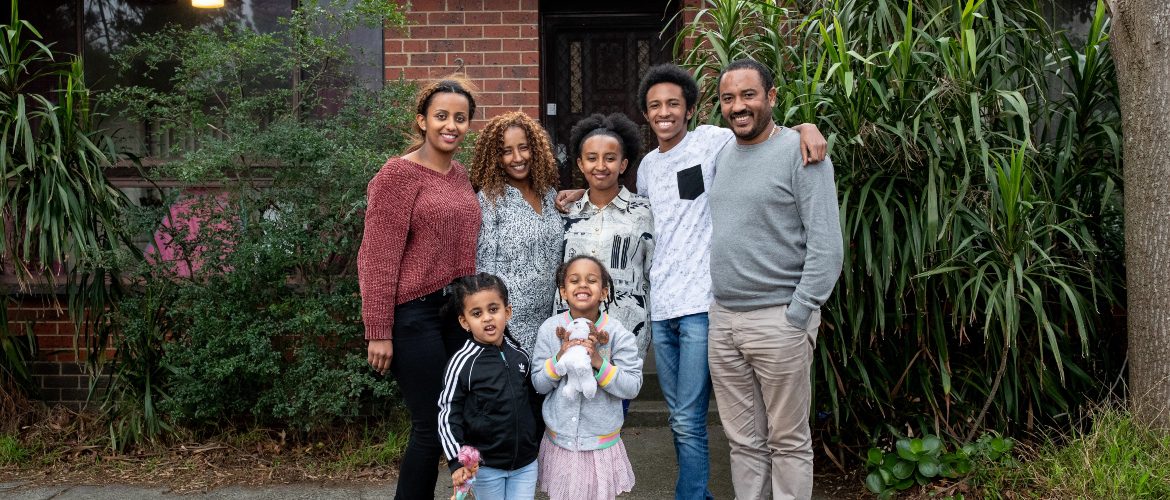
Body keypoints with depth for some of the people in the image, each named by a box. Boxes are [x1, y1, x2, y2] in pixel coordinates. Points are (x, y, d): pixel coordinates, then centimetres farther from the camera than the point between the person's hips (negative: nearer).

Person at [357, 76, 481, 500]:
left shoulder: (461, 175, 11)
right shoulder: (399, 174, -9)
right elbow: (378, 257, -12)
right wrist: (379, 332, -14)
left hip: (459, 310, 7)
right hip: (415, 313, -7)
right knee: (430, 427, -1)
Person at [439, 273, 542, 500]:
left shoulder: (521, 356, 0)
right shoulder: (462, 363, -13)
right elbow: (448, 415, -10)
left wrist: (539, 443, 18)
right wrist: (457, 462, -16)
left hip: (526, 462, 3)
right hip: (484, 465, -3)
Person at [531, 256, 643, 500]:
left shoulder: (616, 332, -11)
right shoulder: (550, 329, -7)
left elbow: (632, 386, -14)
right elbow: (539, 384, -4)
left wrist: (599, 362, -25)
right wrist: (559, 358, -21)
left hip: (602, 441, -1)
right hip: (560, 439, 1)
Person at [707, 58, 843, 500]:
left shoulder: (800, 152, -8)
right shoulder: (722, 153, 13)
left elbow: (827, 244, -13)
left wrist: (797, 316, -16)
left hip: (778, 319, -6)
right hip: (722, 318, 6)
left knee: (788, 442, 6)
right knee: (744, 441, 14)